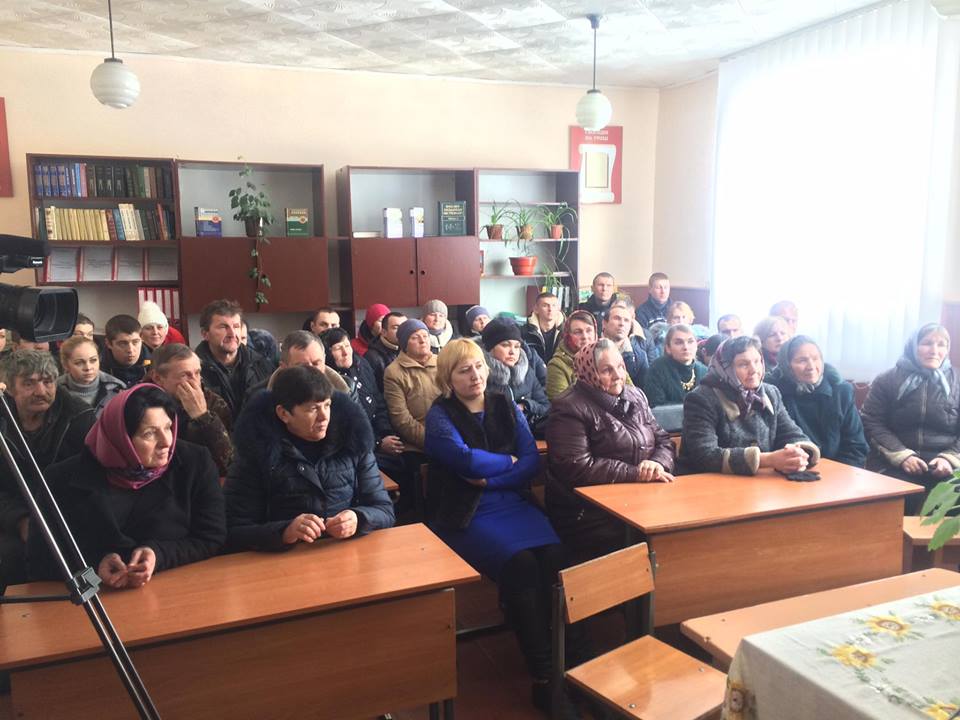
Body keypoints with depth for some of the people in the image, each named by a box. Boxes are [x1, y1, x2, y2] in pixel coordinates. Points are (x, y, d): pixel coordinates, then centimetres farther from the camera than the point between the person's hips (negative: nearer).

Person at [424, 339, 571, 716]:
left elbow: (532, 461, 3)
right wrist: (508, 461, -3)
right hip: (467, 515, -4)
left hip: (514, 502, 4)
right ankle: (542, 673, -16)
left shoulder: (506, 406, 12)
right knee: (521, 565, -29)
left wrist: (490, 479, -11)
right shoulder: (439, 415, -1)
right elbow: (467, 460, -19)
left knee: (555, 558, -25)